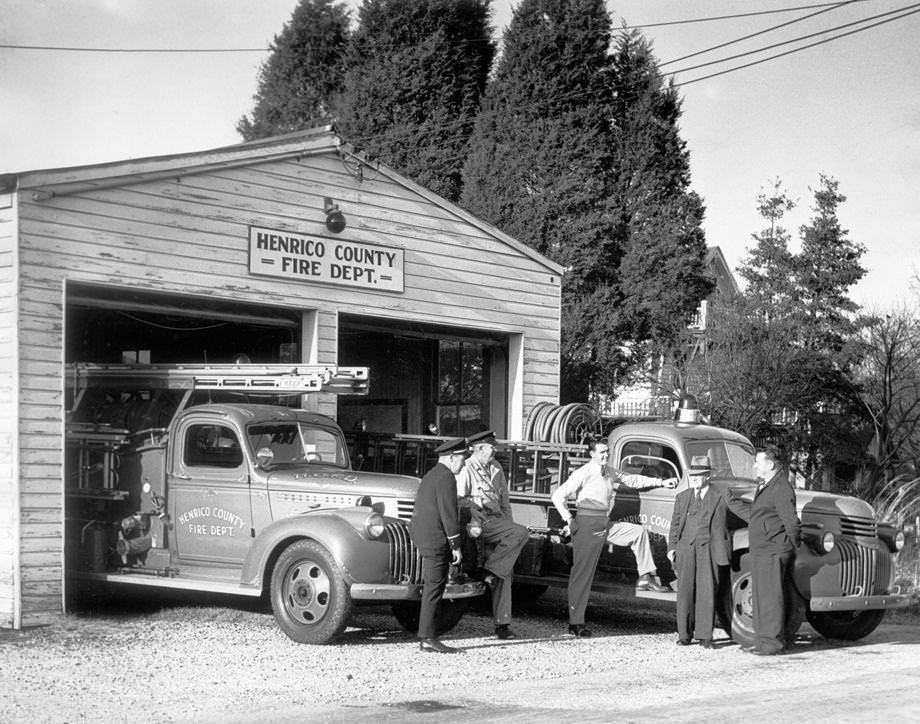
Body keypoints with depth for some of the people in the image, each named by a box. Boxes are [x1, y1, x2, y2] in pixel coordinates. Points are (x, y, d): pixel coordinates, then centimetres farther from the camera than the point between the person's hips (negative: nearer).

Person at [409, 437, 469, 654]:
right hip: (435, 538, -10)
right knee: (434, 587, -7)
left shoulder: (430, 475, 19)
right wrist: (456, 546, -13)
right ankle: (429, 639, -5)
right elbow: (448, 513, -17)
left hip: (420, 534, 10)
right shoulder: (446, 477, -12)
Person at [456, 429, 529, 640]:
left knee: (506, 574, 0)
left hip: (497, 523, 7)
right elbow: (457, 501, -9)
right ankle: (488, 571, -18)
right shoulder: (466, 470, -6)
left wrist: (509, 526, 16)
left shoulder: (496, 469, 18)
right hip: (479, 523, -7)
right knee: (522, 533, -26)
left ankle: (502, 624, 3)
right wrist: (469, 526, -19)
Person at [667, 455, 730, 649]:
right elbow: (675, 524, 13)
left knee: (707, 592, -2)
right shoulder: (682, 498, 15)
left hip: (708, 550, -3)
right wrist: (672, 548, 2)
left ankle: (704, 635, 4)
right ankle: (684, 634, 11)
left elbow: (721, 527, 4)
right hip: (685, 548, 3)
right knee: (685, 591, 3)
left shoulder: (718, 498, 5)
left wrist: (722, 552, 0)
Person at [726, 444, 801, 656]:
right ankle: (764, 639, 21)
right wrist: (732, 501, 24)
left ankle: (774, 641, -1)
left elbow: (792, 523, -19)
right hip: (759, 551, 10)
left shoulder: (781, 488, -16)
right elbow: (753, 514, 21)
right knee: (760, 596, 13)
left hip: (773, 551, -10)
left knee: (770, 596, -6)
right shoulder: (764, 486, 17)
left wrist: (790, 544, -7)